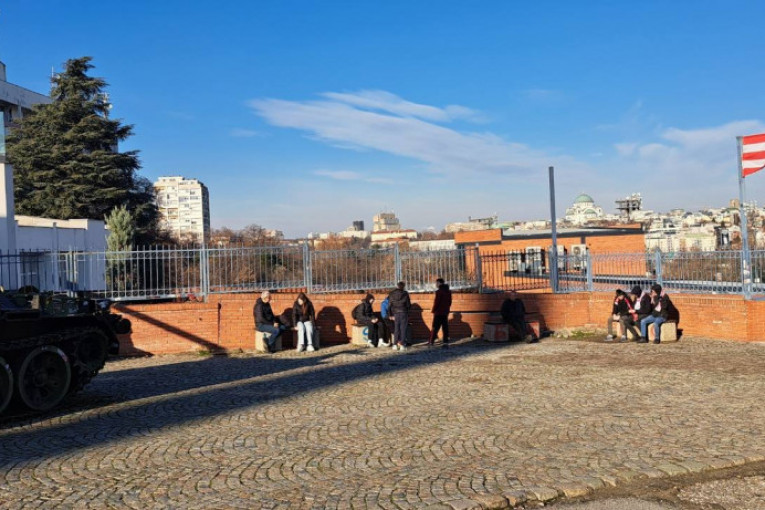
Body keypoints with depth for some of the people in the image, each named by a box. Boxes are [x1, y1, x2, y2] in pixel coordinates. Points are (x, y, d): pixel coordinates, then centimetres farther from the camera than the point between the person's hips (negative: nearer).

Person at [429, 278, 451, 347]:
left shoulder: (439, 291, -13)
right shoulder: (448, 291, 11)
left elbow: (436, 302, -14)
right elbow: (450, 302, 14)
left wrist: (433, 310, -3)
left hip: (438, 313, -7)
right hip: (446, 312, 7)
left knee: (435, 327, -2)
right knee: (445, 327, 6)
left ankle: (431, 342, 0)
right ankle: (446, 342, 2)